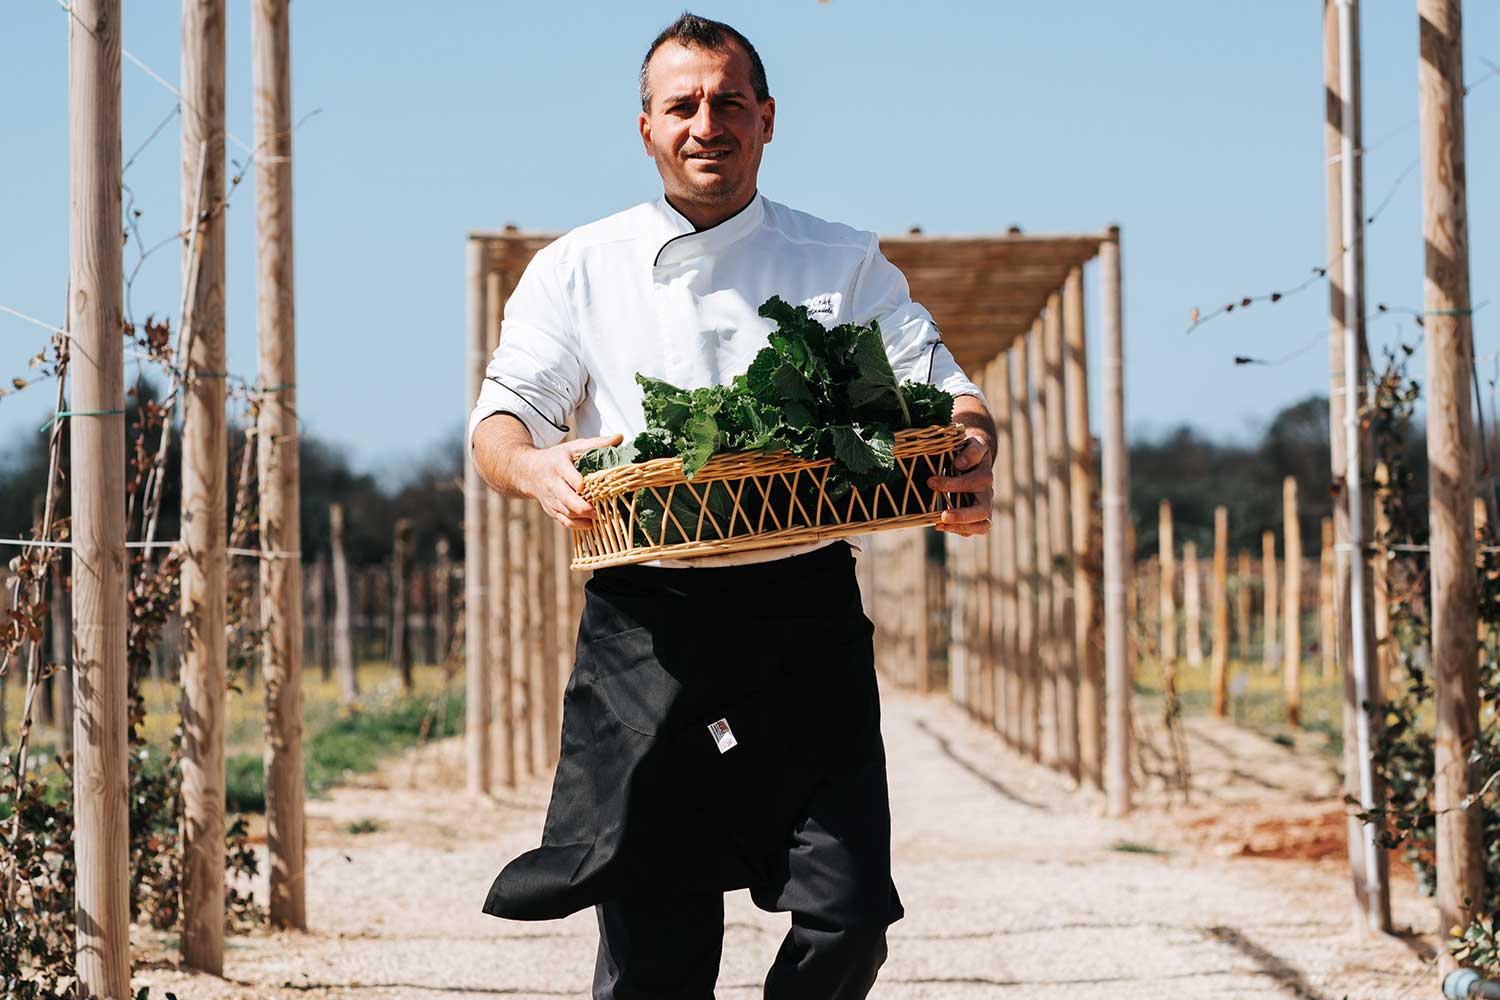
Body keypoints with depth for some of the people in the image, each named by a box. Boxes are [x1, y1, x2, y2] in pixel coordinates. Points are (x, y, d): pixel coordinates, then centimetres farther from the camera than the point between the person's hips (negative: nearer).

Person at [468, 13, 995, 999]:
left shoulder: (845, 264, 12)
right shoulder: (579, 270, 12)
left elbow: (947, 393, 7)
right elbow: (503, 416, 7)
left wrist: (971, 452, -18)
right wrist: (531, 465, -17)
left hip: (807, 617, 0)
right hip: (646, 622, 0)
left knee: (849, 913, -8)